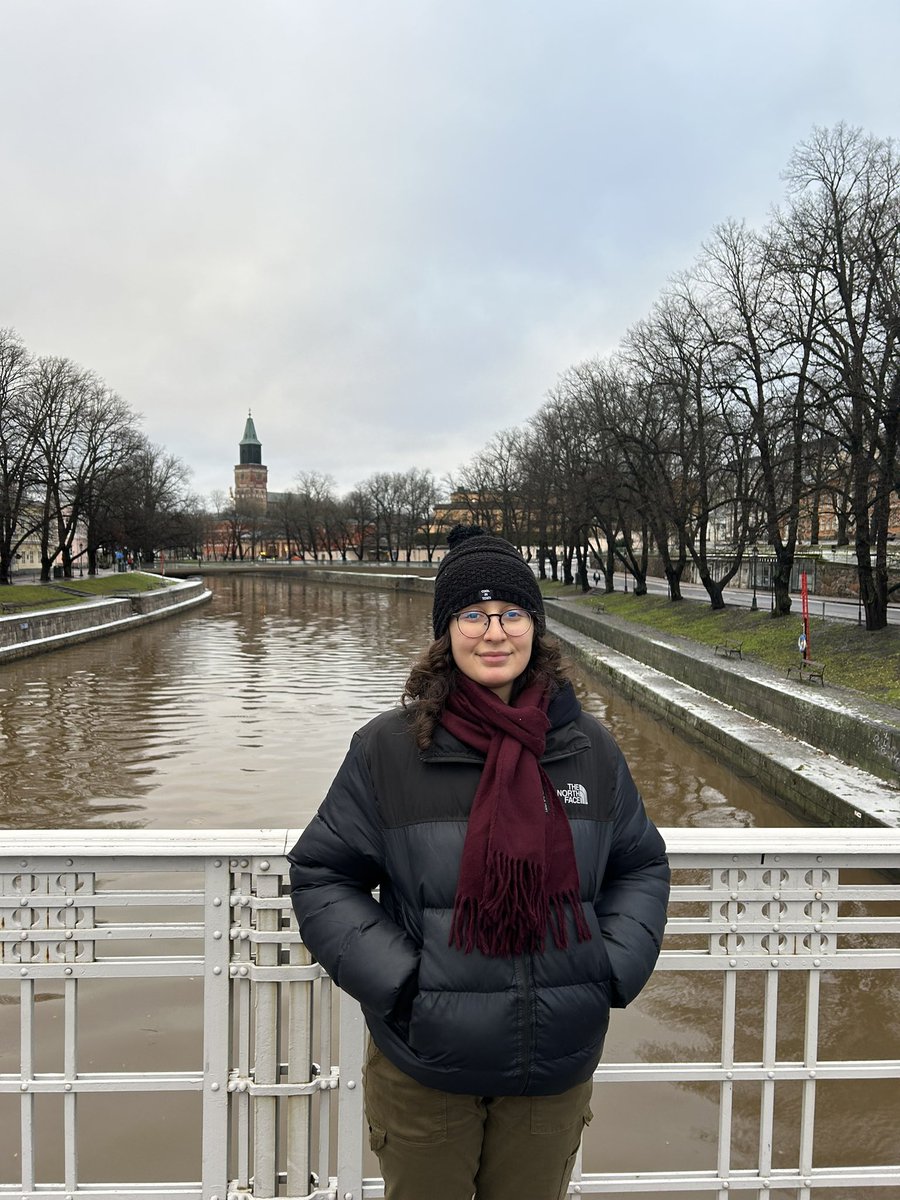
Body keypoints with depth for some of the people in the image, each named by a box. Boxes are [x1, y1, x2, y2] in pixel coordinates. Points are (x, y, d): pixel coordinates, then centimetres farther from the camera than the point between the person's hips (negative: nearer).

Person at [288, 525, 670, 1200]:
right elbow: (322, 876, -4)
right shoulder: (388, 750, -11)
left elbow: (641, 866, 10)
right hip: (423, 1071, -2)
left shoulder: (588, 747, -2)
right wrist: (396, 979, -14)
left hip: (557, 1067, 3)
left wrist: (614, 968, -4)